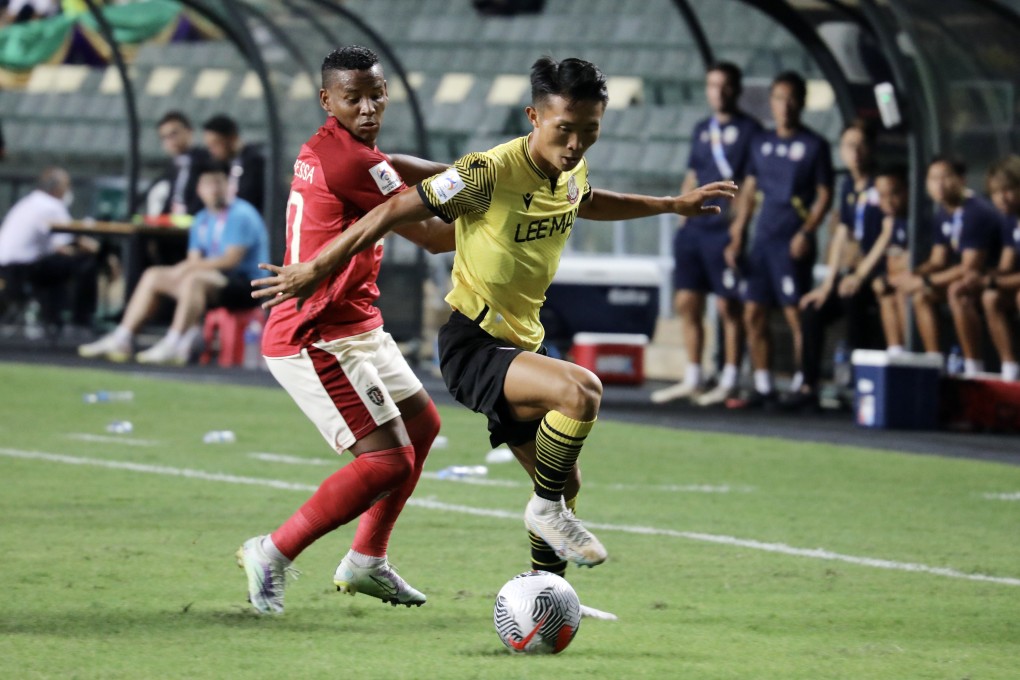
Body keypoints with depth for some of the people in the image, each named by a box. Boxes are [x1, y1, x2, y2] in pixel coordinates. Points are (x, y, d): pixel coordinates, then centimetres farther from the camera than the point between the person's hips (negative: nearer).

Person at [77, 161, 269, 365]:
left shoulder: (241, 215, -12)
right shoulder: (202, 220, 15)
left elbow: (231, 260, -21)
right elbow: (194, 261, 11)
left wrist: (188, 268, -20)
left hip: (246, 282, -9)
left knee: (193, 279, -37)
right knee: (152, 276, 6)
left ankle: (173, 346, -41)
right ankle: (121, 339, 0)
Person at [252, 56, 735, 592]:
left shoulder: (572, 171, 2)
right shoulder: (492, 173, -23)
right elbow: (396, 211, -16)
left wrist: (673, 205, 32)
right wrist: (316, 270, -11)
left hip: (519, 346, 9)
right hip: (471, 346, -9)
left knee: (563, 484, 12)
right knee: (581, 390, -31)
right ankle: (547, 509, -10)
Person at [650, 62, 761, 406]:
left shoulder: (749, 130, -3)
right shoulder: (701, 131, 16)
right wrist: (683, 214, 12)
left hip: (726, 231, -7)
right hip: (694, 228, 7)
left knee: (728, 306, -3)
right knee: (686, 303, 7)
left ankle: (729, 382, 4)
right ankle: (692, 380, 16)